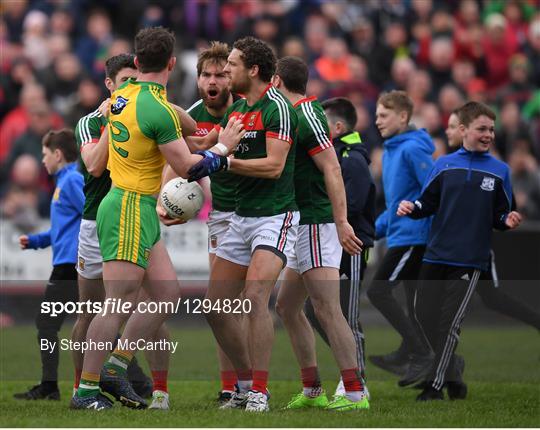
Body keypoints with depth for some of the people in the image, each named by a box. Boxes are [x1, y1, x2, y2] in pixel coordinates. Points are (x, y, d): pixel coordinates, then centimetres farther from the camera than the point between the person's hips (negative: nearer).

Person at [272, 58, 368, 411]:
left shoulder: (306, 115, -13)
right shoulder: (293, 115, 16)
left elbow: (332, 169, -20)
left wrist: (341, 222, -26)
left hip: (316, 224, -11)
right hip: (303, 226, 11)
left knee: (327, 309, -14)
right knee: (287, 307, 14)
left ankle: (356, 392, -16)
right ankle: (312, 391, 17)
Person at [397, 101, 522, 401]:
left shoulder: (499, 171, 3)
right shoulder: (445, 165, 6)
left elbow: (499, 217, 6)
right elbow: (428, 204, 7)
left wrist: (508, 221, -16)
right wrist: (411, 209, -14)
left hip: (470, 260, -3)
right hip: (436, 255, 3)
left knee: (449, 322, -7)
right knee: (425, 315, 4)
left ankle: (435, 385, 1)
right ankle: (452, 380, 19)